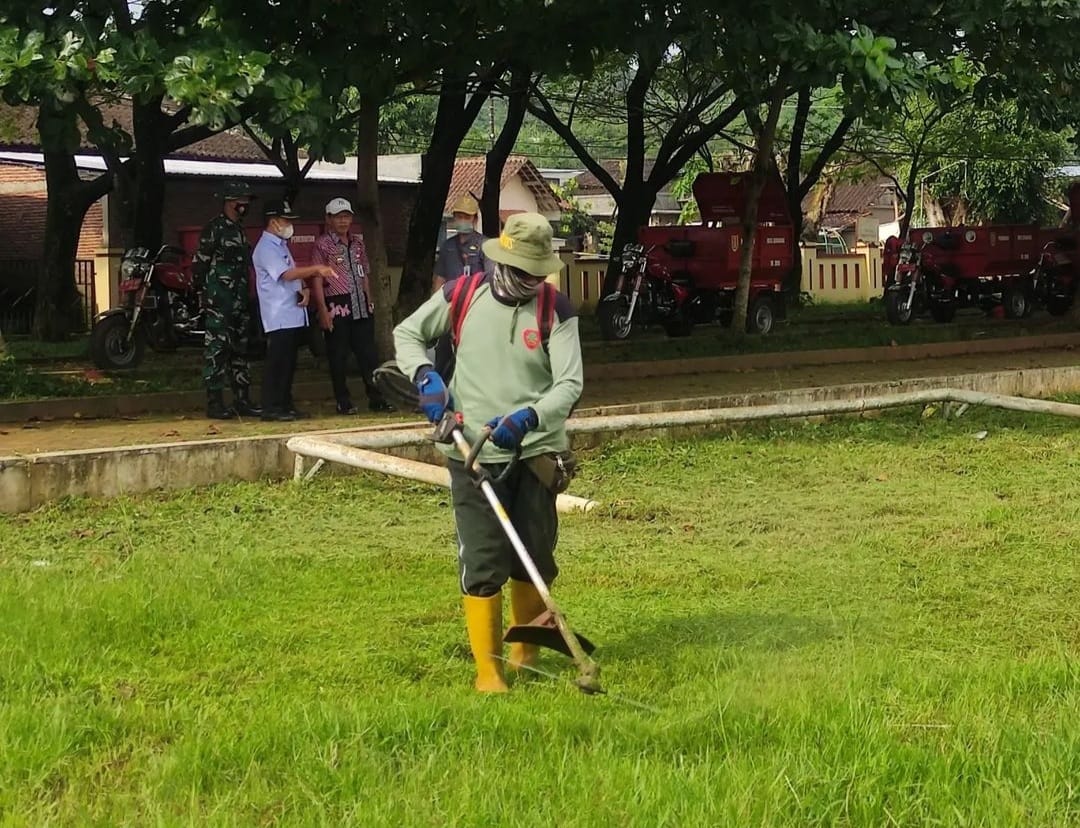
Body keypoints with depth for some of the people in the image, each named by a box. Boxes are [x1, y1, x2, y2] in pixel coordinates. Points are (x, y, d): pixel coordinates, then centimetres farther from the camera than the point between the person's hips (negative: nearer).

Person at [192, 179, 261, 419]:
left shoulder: (240, 231, 17)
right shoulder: (214, 229, -9)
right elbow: (198, 265, -12)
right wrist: (208, 294, -12)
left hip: (239, 303, 9)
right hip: (219, 304, -9)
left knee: (240, 350, 11)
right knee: (217, 349, -8)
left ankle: (242, 400, 15)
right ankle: (214, 402, -7)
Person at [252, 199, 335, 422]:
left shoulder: (281, 245, 21)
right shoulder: (266, 248, -11)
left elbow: (295, 274, 22)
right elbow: (287, 274, -24)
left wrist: (304, 290, 2)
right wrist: (316, 269, -32)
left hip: (294, 316, 10)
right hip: (279, 318, -10)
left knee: (288, 363, 12)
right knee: (277, 363, -10)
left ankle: (285, 405, 18)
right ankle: (271, 408, -9)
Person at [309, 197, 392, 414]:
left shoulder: (357, 242, 15)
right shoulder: (322, 244, -3)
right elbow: (317, 280, -7)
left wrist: (369, 302, 13)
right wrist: (323, 310, -13)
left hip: (360, 305, 5)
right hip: (337, 306, -5)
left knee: (368, 353, 4)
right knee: (338, 357, 0)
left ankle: (376, 398, 7)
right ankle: (344, 402, 5)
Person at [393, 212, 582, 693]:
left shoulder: (556, 310, -5)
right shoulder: (462, 296, -3)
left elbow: (569, 384, -12)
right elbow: (407, 333, 11)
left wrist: (529, 417, -29)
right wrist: (424, 375, -8)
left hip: (535, 450, 1)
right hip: (473, 451, -1)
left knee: (535, 559, 12)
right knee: (482, 564, -3)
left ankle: (525, 651, 35)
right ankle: (487, 669, 4)